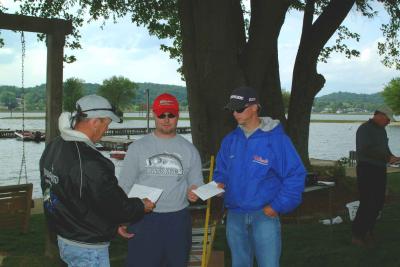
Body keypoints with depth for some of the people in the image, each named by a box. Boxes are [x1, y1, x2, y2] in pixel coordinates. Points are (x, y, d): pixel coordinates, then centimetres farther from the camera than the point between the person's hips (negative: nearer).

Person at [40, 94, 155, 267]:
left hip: (63, 237, 9)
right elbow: (115, 206, -22)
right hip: (88, 248, -9)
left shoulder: (53, 147, 1)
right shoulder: (90, 163, -30)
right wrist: (142, 207, -4)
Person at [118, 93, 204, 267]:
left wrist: (194, 191, -13)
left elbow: (196, 183, 11)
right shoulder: (137, 147, 3)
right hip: (144, 219, -2)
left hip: (178, 220, 2)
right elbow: (124, 186, 4)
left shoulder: (189, 150, 7)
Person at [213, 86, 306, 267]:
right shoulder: (230, 140, 7)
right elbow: (221, 171, 18)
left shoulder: (276, 138, -10)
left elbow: (295, 175, -10)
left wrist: (277, 206, -12)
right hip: (234, 215, 5)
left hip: (265, 214, -5)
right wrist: (220, 184, -4)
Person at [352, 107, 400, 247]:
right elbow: (367, 150, -22)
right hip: (367, 168, -9)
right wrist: (387, 158, -23)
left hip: (380, 169, 9)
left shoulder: (382, 130, 17)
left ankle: (367, 231, 23)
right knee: (367, 203, -10)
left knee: (378, 202, 10)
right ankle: (357, 235, -2)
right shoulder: (365, 129, -12)